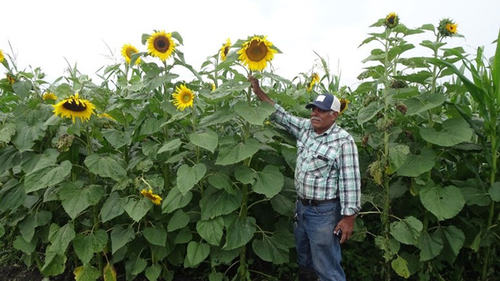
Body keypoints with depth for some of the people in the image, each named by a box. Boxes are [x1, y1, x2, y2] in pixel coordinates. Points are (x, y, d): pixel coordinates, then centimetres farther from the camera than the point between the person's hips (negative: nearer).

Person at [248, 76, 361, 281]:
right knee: (303, 260, 24)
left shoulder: (343, 141, -16)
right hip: (301, 205, 7)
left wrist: (348, 217, -20)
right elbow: (283, 117, 12)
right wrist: (259, 93, 7)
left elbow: (350, 180, -18)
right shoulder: (306, 127, 3)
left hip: (324, 211, -7)